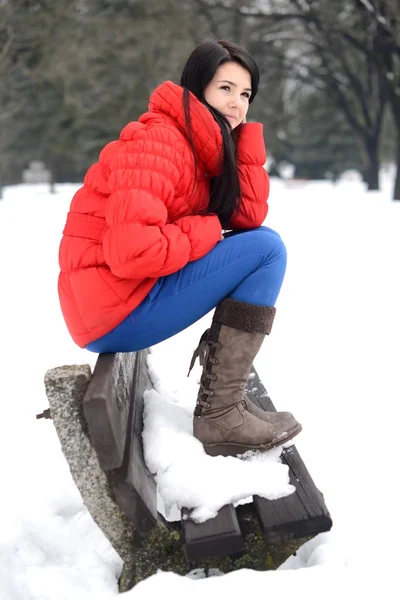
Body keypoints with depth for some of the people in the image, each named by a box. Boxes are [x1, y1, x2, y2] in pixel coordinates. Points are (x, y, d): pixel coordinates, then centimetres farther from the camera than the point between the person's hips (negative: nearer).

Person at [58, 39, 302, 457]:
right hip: (115, 309, -9)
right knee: (267, 249, -12)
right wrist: (207, 231, -13)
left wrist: (245, 133, 1)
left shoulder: (202, 144, 13)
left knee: (260, 240, 12)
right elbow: (130, 252, -27)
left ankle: (218, 382, 5)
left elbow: (249, 216, 4)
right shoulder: (158, 142, -16)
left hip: (136, 296, 9)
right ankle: (220, 413, -12)